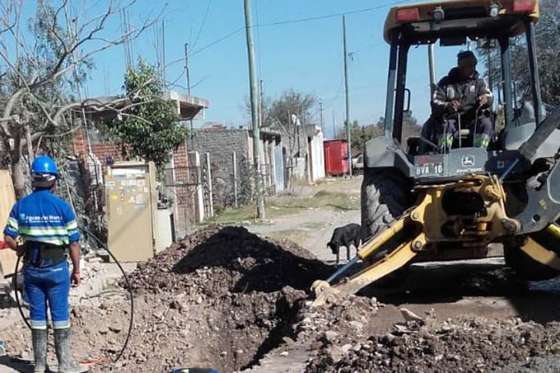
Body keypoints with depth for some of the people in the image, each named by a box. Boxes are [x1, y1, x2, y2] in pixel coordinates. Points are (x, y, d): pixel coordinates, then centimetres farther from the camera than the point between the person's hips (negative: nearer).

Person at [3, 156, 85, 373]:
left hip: (31, 268, 3)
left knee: (37, 315, 11)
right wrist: (76, 270, 3)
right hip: (56, 267, -3)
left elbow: (8, 238, -3)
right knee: (60, 315, 5)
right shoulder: (62, 207, -9)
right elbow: (74, 242, -7)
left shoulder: (20, 206, -2)